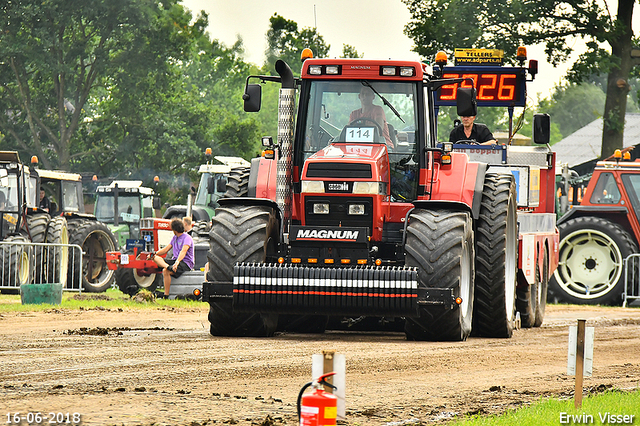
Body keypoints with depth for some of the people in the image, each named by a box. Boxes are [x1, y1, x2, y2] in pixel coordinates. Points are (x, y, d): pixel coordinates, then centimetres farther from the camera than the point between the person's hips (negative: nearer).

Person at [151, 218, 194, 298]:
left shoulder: (187, 238, -11)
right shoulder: (175, 237, 19)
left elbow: (183, 251, -28)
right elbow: (166, 249, 20)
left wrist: (177, 262, -43)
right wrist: (154, 254, 6)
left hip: (186, 263, -9)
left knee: (165, 271, -33)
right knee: (156, 258, -11)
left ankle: (166, 295, -31)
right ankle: (167, 266, -38)